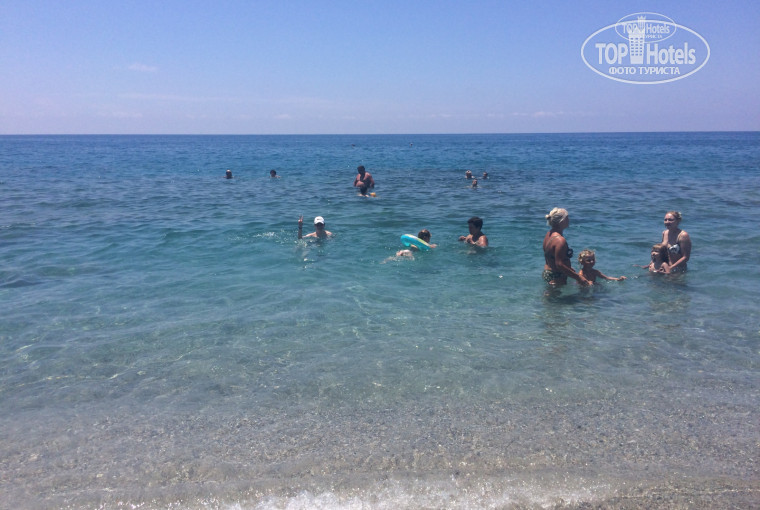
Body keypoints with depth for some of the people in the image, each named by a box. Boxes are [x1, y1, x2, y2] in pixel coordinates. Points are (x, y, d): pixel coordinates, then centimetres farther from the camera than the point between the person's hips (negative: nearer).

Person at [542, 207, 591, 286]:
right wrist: (578, 277, -24)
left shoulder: (549, 234, 4)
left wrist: (569, 268, 22)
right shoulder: (560, 240, -26)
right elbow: (559, 264, -28)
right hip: (556, 277, -9)